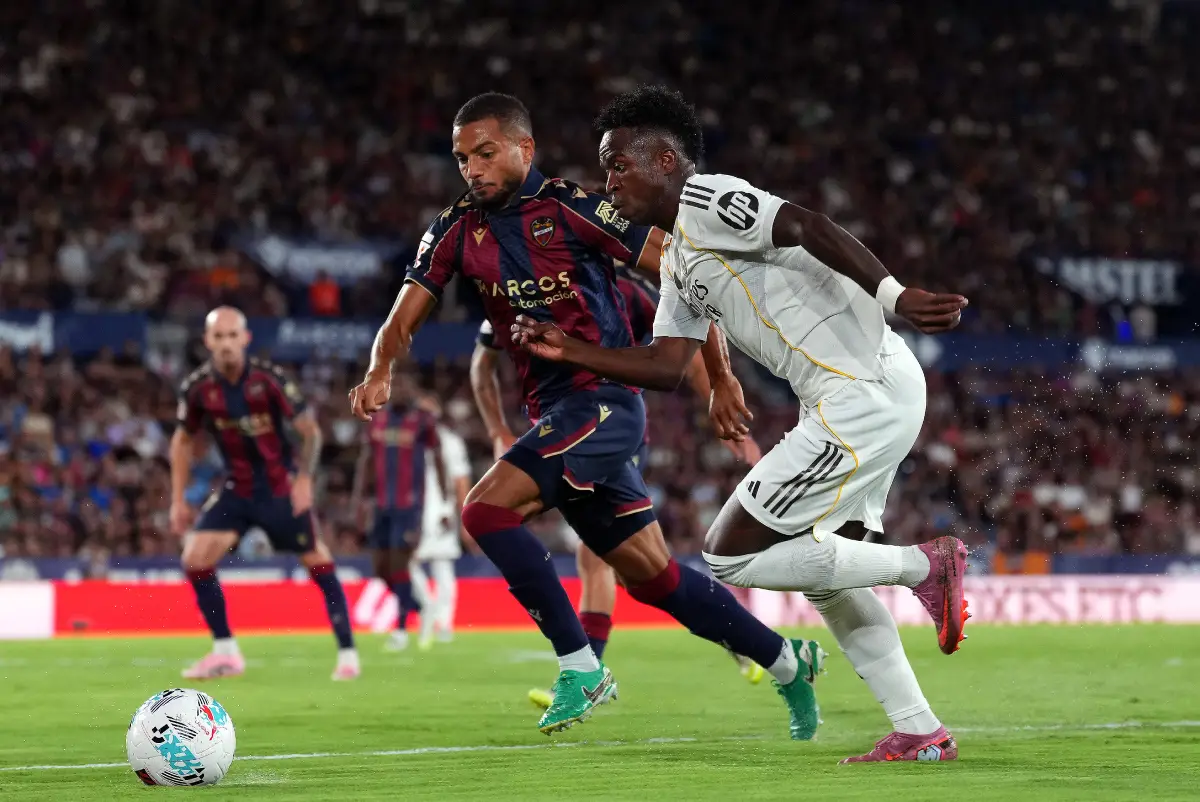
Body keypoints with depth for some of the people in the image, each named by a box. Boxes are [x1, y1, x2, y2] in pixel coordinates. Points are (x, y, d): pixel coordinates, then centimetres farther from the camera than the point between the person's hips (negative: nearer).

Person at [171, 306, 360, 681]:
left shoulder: (268, 379, -16)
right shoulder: (197, 387, -8)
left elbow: (309, 430, -9)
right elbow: (183, 440, 9)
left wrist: (303, 478, -22)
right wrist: (178, 499, 5)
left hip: (281, 489, -3)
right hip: (236, 491, 3)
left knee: (319, 563, -5)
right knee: (195, 558, -11)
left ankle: (347, 653, 7)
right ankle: (225, 653, 1)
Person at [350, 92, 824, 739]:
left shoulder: (568, 208, -8)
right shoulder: (458, 230, 10)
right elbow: (404, 319, 5)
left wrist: (722, 378, -4)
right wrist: (380, 373, -18)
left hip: (603, 397, -7)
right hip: (554, 413, 7)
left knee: (486, 509, -22)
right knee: (650, 575, 11)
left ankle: (581, 667, -15)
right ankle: (786, 662, 26)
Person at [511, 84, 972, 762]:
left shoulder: (705, 201, -8)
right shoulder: (678, 261, 23)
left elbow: (810, 228, -22)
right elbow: (666, 366, 23)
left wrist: (895, 295, -34)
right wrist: (566, 349, 18)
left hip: (864, 395, -10)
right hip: (871, 395, 10)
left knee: (731, 554, -6)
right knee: (825, 572, 18)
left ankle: (922, 566, -2)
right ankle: (921, 732, 18)